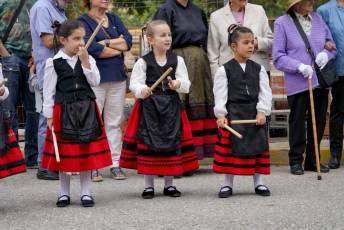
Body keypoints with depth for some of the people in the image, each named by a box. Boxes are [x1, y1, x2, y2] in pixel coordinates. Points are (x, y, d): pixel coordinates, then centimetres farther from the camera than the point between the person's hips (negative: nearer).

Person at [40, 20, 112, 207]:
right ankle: (64, 193, 17)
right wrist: (49, 115, -3)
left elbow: (95, 81, -6)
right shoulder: (54, 63, -4)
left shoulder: (88, 59, 5)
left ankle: (85, 192, 15)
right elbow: (48, 91, -1)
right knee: (64, 152, 5)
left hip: (87, 109, 2)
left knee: (87, 151, 5)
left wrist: (85, 61, -13)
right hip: (64, 110, -2)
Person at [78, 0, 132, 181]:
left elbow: (128, 41, 2)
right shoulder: (83, 21, -2)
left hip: (118, 78, 5)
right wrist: (118, 48, -3)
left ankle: (115, 164, 10)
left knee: (115, 122, 6)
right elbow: (92, 48, -15)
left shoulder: (114, 19, 15)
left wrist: (106, 43, -9)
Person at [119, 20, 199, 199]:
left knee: (172, 142, 5)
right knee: (148, 143, 0)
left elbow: (186, 84, 1)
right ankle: (148, 186, 11)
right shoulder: (143, 62, -3)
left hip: (171, 107, 2)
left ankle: (169, 184, 18)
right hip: (149, 107, -2)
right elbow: (134, 83, -7)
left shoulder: (177, 60, 4)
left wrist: (177, 84, -20)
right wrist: (142, 90, -28)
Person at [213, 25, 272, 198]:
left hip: (254, 114, 3)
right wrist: (221, 115, -14)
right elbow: (220, 94, -6)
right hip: (232, 114, -2)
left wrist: (262, 112, -10)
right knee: (230, 148, 1)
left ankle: (258, 182, 17)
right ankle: (228, 184, 10)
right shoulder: (224, 70, -2)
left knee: (257, 147, 6)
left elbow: (265, 92, 2)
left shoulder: (258, 69, 5)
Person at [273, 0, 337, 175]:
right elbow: (278, 57, -7)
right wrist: (299, 66, -20)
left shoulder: (318, 19, 9)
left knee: (318, 122, 10)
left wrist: (326, 54, -5)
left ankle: (312, 161, 21)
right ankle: (296, 161, 14)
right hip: (297, 83, -5)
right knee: (297, 123, 2)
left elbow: (332, 44, 18)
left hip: (320, 81, 5)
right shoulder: (282, 23, -5)